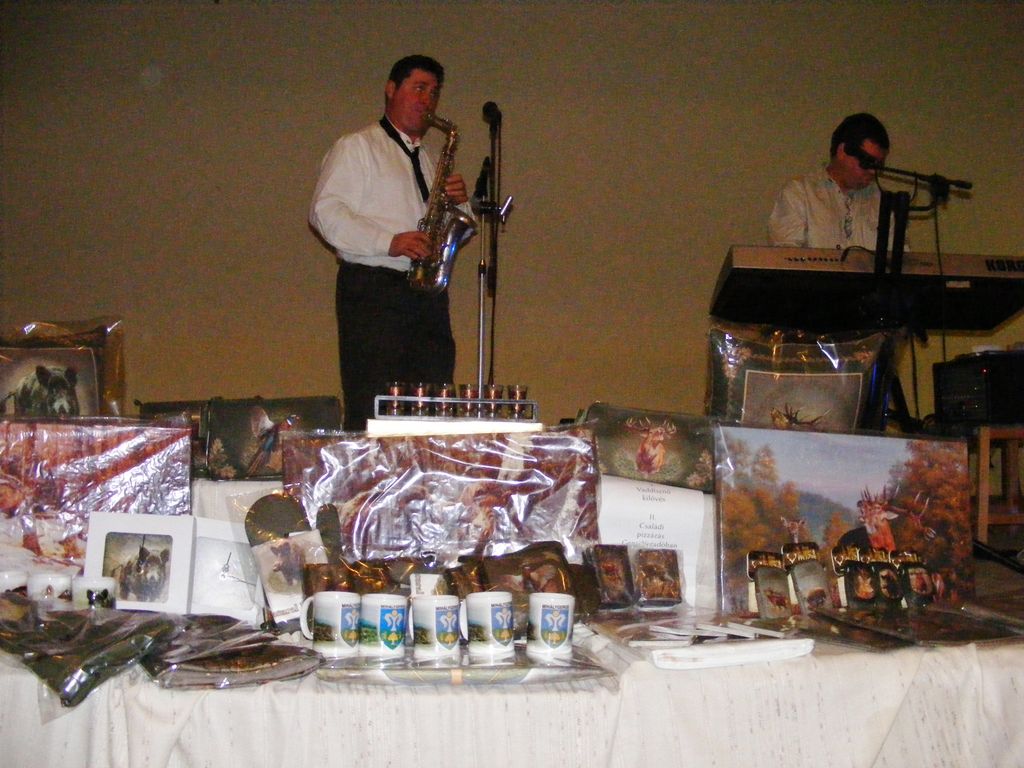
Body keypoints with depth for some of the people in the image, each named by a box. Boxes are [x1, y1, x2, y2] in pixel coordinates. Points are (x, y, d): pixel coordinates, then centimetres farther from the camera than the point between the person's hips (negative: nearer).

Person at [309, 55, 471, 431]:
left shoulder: (428, 160, 25)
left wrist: (460, 203, 3)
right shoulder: (356, 147, 5)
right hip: (373, 290, -6)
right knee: (371, 412, -10)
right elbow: (325, 211, -8)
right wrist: (388, 242, -18)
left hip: (428, 294, 6)